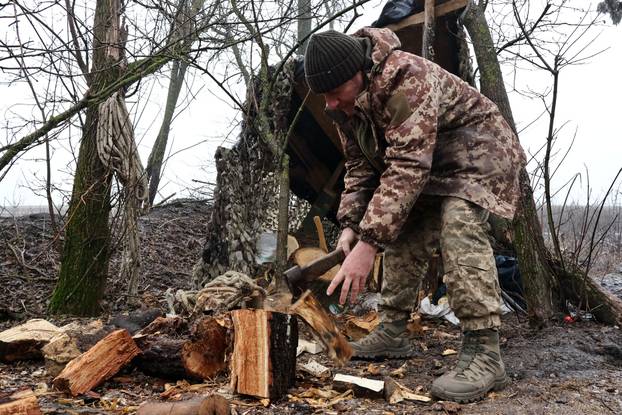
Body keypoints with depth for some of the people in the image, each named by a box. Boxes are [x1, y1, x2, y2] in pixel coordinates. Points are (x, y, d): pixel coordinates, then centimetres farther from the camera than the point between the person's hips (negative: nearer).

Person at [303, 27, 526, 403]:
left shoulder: (406, 78, -34)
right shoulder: (346, 101, -6)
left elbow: (407, 167, -40)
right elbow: (360, 166, 3)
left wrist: (369, 242, -43)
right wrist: (351, 224, -11)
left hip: (475, 150, -9)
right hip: (425, 167, 9)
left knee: (459, 226, -30)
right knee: (402, 236, 6)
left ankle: (484, 351, -29)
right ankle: (393, 333, 18)